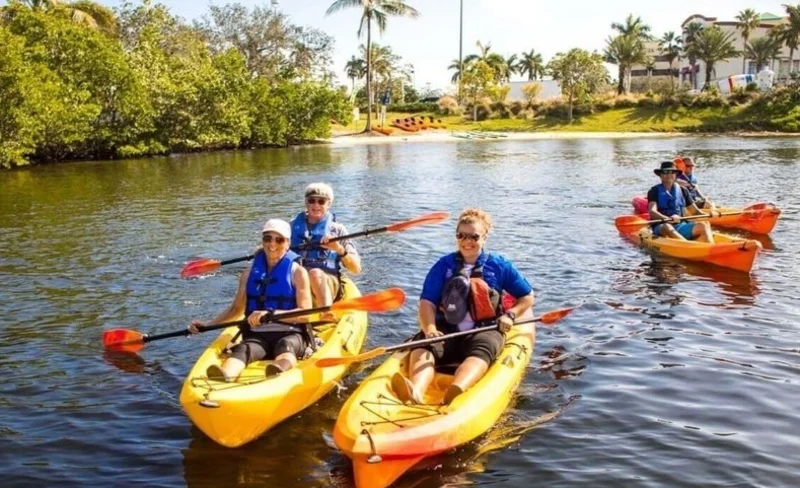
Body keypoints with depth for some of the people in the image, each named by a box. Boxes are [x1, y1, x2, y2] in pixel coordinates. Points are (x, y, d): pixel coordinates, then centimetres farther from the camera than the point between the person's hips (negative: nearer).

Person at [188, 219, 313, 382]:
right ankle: (223, 376, -65)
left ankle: (280, 372, -72)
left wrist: (270, 314, -22)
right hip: (257, 335, 2)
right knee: (243, 349, -32)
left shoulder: (297, 272, 1)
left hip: (291, 334, -2)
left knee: (285, 346, -37)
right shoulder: (251, 272, 12)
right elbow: (236, 308, 23)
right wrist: (207, 325, 11)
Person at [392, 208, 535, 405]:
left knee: (481, 351, -37)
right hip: (447, 330, 1)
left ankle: (454, 393, -67)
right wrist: (429, 328, -20)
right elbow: (427, 302, 0)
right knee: (422, 347, -31)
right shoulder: (443, 265, 10)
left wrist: (510, 315, -3)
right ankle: (415, 392, -62)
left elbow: (528, 297, 17)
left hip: (485, 330, -1)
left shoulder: (499, 265, 10)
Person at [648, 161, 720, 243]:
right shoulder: (655, 191, 2)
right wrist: (668, 218, -33)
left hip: (682, 226, 4)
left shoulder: (682, 190, 16)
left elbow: (695, 211, 16)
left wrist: (708, 215, -6)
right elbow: (652, 212, -14)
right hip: (661, 228, -4)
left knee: (703, 225, -20)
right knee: (667, 227, -37)